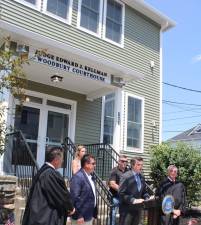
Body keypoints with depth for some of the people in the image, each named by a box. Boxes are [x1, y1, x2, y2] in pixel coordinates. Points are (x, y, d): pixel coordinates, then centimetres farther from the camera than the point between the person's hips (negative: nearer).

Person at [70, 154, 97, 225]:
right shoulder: (77, 177, -18)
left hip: (89, 216, 9)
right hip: (81, 217, -9)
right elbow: (75, 197, -23)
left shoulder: (90, 176, 10)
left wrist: (94, 213, 16)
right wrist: (79, 216, -21)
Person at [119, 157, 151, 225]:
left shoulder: (141, 177, 9)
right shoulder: (126, 176, -14)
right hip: (127, 209, -7)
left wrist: (147, 198, -3)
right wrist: (133, 200, -23)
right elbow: (121, 194, -17)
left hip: (137, 209, 7)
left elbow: (144, 192, 16)